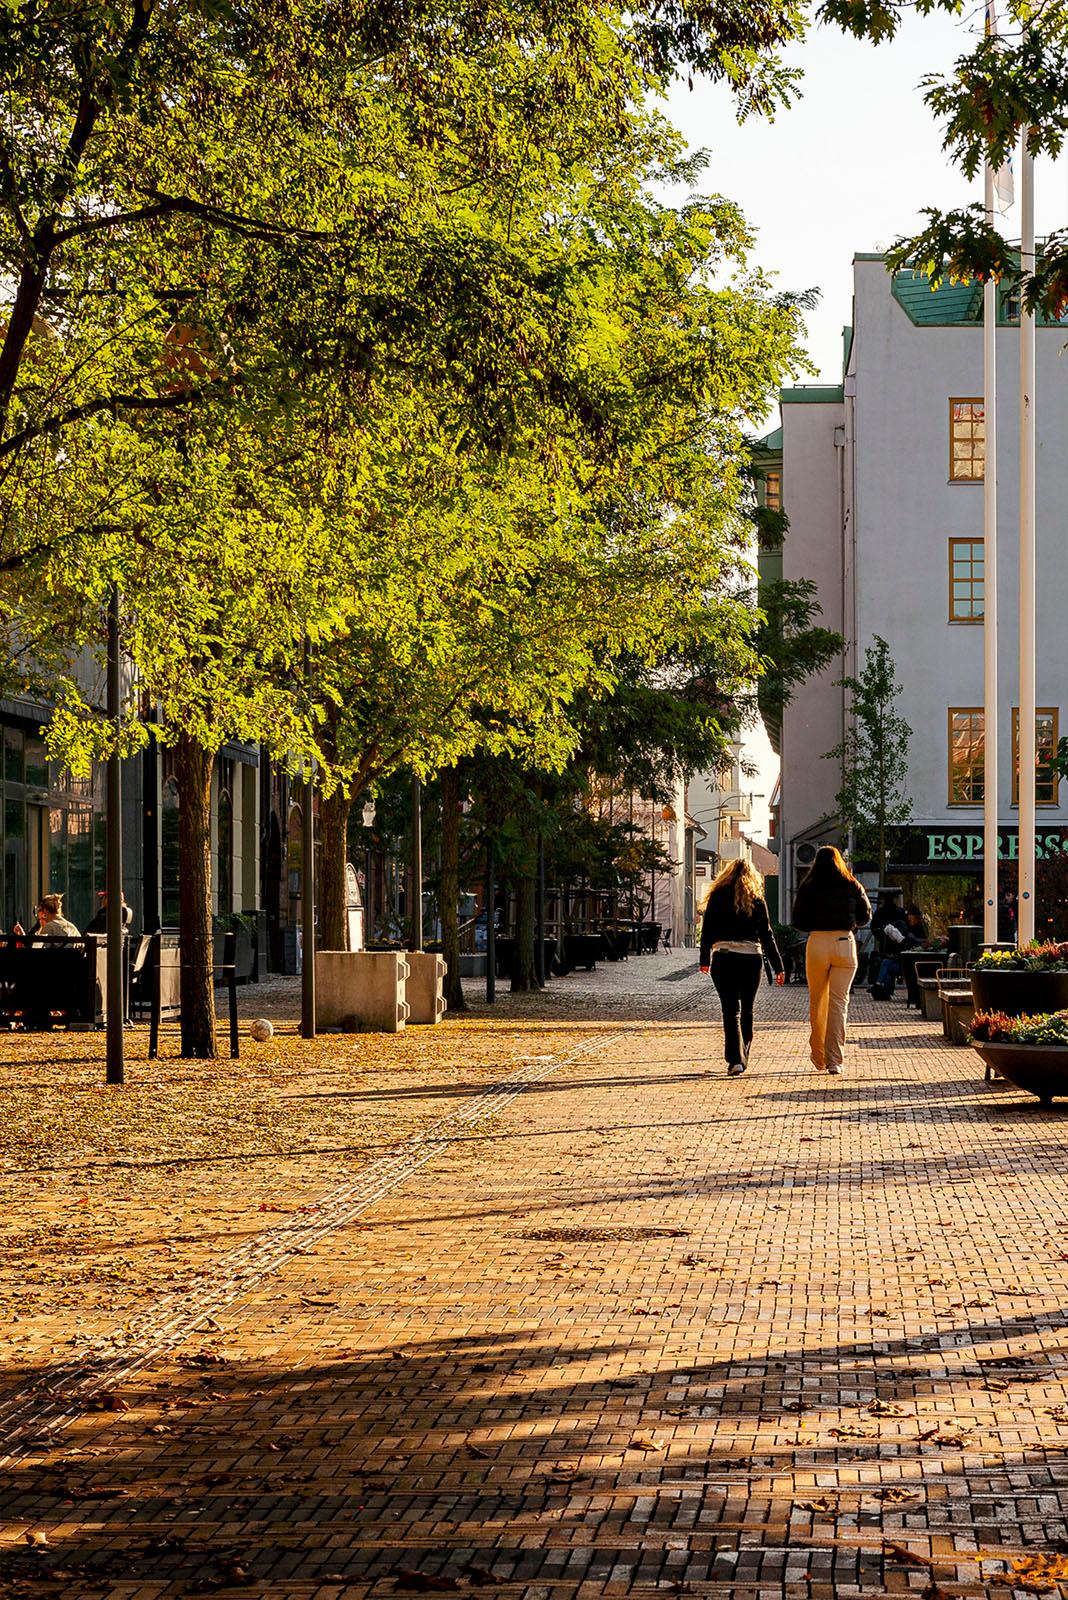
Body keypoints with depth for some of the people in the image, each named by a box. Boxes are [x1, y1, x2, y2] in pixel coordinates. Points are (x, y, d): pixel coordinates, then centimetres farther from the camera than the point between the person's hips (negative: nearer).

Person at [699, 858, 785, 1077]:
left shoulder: (718, 896, 3)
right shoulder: (756, 899, 3)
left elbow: (707, 930, 3)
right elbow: (767, 935, 3)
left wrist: (704, 960, 11)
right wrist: (778, 967, 6)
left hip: (722, 956, -1)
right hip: (751, 957, 1)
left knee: (731, 1010, -3)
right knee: (746, 1010, 15)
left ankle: (735, 1060, -16)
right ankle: (743, 1058, 24)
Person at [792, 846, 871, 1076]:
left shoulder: (808, 888, -1)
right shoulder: (852, 887, 2)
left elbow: (799, 922, -1)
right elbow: (865, 917, 8)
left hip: (817, 943, 0)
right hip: (845, 943, 0)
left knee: (817, 1002, 13)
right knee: (839, 1002, 1)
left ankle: (819, 1057, 20)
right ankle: (834, 1061, -7)